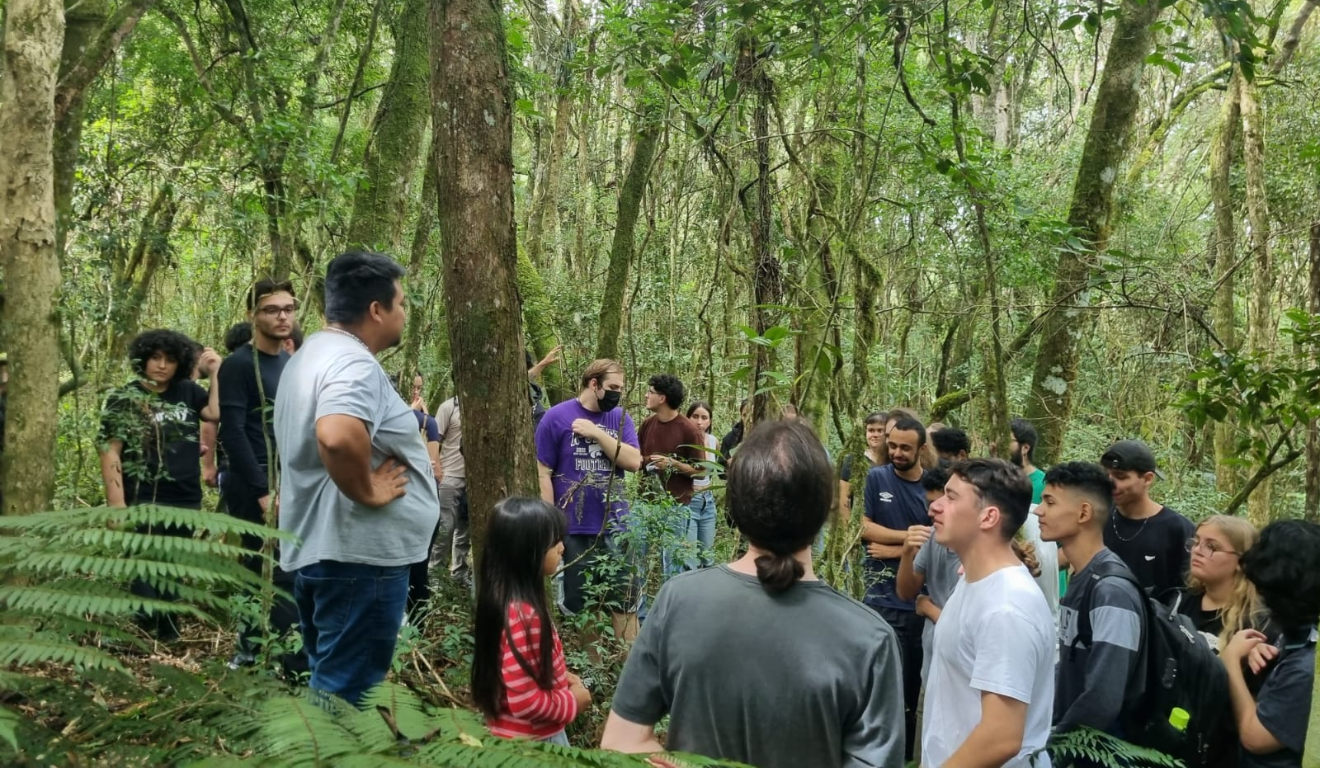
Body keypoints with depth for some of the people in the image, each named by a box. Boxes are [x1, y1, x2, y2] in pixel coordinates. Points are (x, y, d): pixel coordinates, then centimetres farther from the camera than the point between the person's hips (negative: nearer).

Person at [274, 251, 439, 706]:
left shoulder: (313, 354, 16)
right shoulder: (353, 363, -18)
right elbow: (338, 437, -39)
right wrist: (366, 492, -22)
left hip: (315, 546, 11)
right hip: (358, 552, -11)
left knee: (330, 683, 21)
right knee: (347, 693, -1)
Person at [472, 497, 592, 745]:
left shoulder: (507, 599, 0)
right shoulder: (522, 615, -29)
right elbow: (525, 702, -28)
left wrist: (559, 676, 4)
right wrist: (572, 702, -14)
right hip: (531, 741, -9)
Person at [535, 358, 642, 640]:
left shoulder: (620, 418, 6)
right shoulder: (556, 417, -6)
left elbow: (634, 462, -6)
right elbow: (543, 474, -6)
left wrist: (597, 433, -15)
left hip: (615, 527, 3)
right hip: (574, 529, -3)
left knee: (626, 600, 6)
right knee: (579, 604, 11)